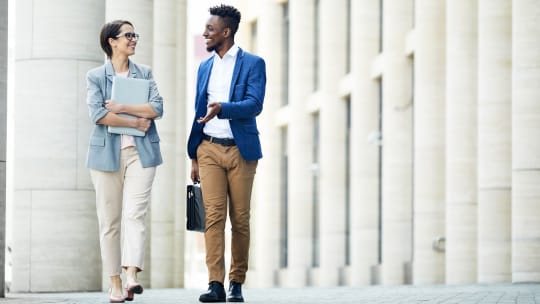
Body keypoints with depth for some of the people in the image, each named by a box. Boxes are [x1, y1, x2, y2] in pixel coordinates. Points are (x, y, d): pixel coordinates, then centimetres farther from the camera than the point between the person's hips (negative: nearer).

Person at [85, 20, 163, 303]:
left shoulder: (145, 73, 12)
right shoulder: (95, 76, 5)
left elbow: (157, 108, -1)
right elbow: (97, 114, -9)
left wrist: (123, 108, -9)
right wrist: (135, 121, -9)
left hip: (141, 152, 1)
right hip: (107, 153, -1)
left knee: (134, 214, -14)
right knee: (109, 221, 1)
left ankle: (131, 277, -26)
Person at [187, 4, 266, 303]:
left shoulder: (253, 64, 0)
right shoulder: (204, 67, 15)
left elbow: (254, 105, -13)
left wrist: (222, 108, -30)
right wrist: (193, 157, 15)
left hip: (240, 149, -3)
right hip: (209, 149, 3)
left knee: (240, 219, 1)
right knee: (213, 214, -8)